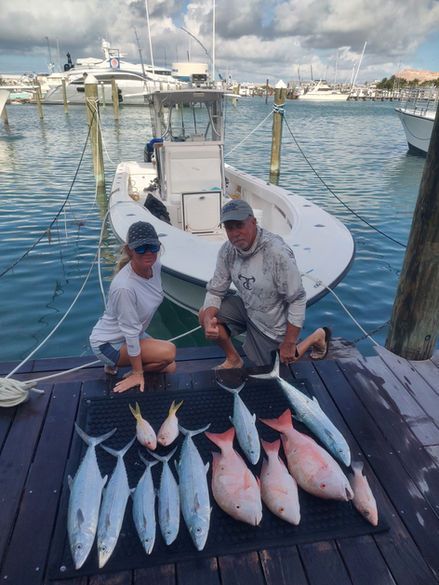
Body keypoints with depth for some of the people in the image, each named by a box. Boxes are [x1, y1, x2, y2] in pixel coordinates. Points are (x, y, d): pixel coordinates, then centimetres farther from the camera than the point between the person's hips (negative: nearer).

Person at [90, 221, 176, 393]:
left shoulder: (155, 266, -12)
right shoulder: (124, 286, -35)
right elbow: (130, 332, -26)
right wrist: (137, 373, -16)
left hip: (135, 334, 8)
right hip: (108, 343, -8)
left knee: (169, 368, 6)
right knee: (169, 352, -23)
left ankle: (115, 365, 21)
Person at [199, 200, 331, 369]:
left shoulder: (277, 253, -32)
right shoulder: (228, 250, -13)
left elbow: (297, 299, -26)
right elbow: (215, 290, -6)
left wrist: (289, 344, -21)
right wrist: (209, 319, -27)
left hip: (271, 323, -5)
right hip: (246, 307, 6)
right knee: (205, 314, -10)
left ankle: (317, 337, 24)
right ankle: (234, 360, 13)